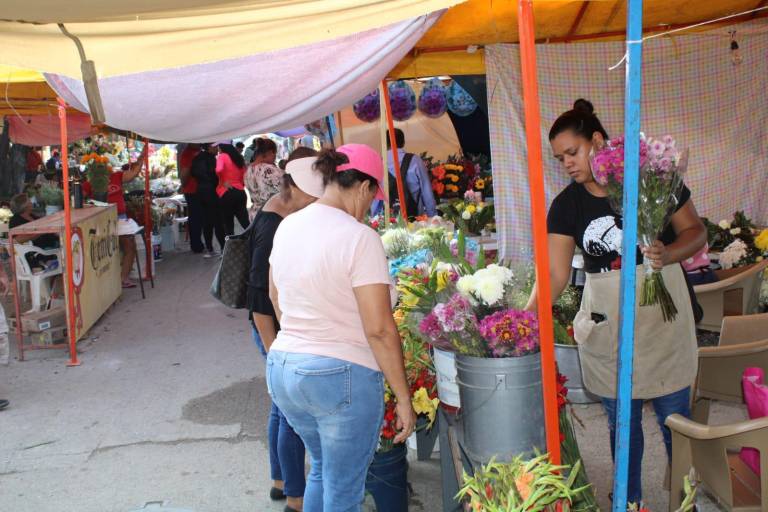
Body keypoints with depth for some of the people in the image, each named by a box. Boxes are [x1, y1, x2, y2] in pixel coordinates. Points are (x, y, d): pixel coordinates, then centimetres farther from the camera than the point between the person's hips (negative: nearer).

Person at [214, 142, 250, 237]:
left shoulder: (222, 156, -4)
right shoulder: (238, 157, 14)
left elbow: (219, 170, -23)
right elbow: (244, 177, 13)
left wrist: (223, 182, -8)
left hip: (226, 193, -6)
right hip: (240, 192, 6)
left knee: (228, 225, 3)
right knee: (245, 223, 7)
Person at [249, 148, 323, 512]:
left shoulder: (289, 215, 6)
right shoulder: (272, 226, -21)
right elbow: (259, 293, -21)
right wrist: (272, 347, -20)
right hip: (279, 332, -9)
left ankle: (281, 481, 37)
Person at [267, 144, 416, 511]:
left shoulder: (287, 227, 5)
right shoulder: (359, 237, -17)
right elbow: (380, 329, -19)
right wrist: (403, 398, -11)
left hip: (281, 369, 7)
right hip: (343, 376, -7)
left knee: (321, 468, 28)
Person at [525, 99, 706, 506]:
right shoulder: (566, 205, -1)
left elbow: (696, 231, 1)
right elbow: (555, 274, -6)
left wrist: (668, 254, -20)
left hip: (663, 319, -1)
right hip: (607, 328, 2)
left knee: (675, 418, 9)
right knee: (622, 423, 13)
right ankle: (629, 500, 32)